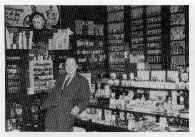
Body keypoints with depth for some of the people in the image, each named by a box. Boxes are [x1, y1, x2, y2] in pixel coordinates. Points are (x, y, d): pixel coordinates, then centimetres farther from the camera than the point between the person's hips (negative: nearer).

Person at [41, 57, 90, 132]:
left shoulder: (82, 81, 3)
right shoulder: (60, 77, 18)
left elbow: (84, 100, 0)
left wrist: (78, 108, -19)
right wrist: (45, 104, 22)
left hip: (67, 113, -4)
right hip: (52, 110, 4)